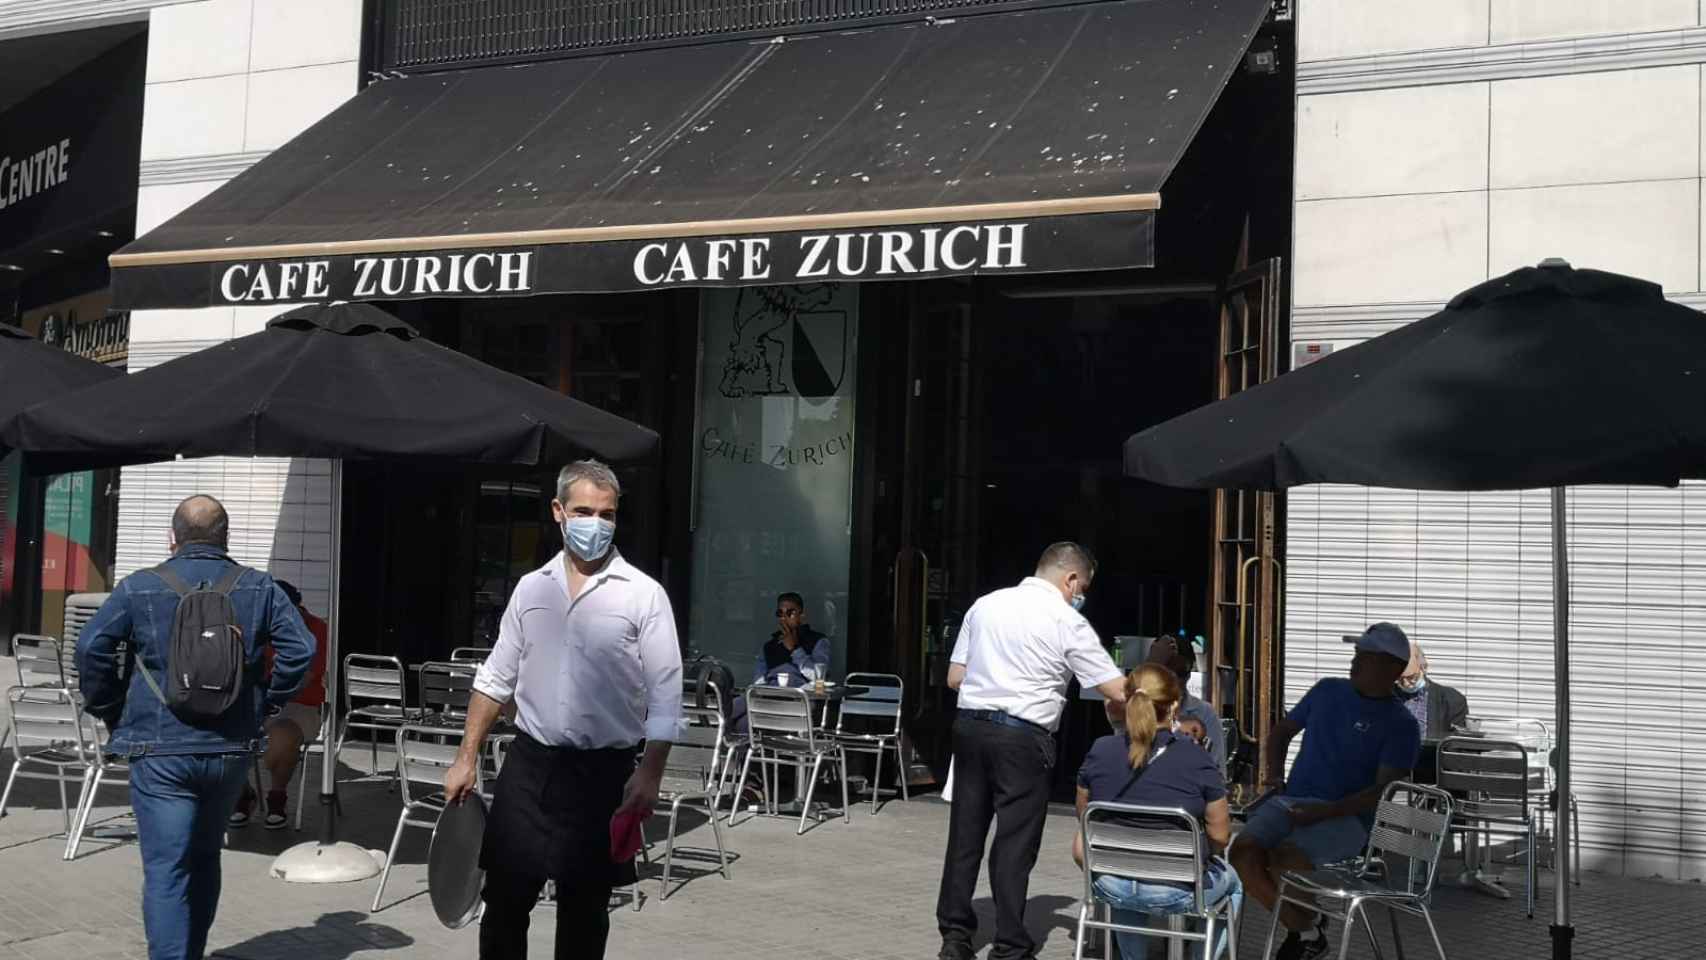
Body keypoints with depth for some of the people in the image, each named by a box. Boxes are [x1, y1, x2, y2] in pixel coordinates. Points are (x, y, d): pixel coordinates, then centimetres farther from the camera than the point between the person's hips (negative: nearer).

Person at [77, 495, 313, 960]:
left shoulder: (139, 588, -1)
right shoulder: (258, 588, 4)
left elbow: (90, 649, -6)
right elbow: (301, 648, -4)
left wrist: (110, 711, 7)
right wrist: (266, 704, 7)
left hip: (160, 750, -3)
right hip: (231, 749, 3)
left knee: (166, 871, -3)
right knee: (205, 859, 21)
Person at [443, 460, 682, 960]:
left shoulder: (644, 595, -5)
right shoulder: (531, 588, 6)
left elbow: (665, 698, -7)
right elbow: (495, 679, 12)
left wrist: (649, 775, -15)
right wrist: (467, 758, 8)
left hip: (602, 773, -3)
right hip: (528, 765, 3)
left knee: (584, 907, 8)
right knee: (504, 898, 4)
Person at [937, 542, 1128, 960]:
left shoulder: (985, 604, 10)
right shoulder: (1068, 622, -5)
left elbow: (954, 677, 13)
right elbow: (1119, 692, -5)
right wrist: (1118, 711, 15)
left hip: (969, 724, 5)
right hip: (1022, 737, -5)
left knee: (965, 832, 12)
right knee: (1015, 843, 2)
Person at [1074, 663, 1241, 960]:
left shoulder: (1099, 752, -5)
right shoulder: (1197, 760, -14)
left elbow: (1084, 818, 9)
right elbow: (1220, 837, -7)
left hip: (1110, 888, 3)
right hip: (1174, 892, -3)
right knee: (1232, 883, 29)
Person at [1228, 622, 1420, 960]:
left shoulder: (1401, 725, -2)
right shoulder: (1327, 691, 13)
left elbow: (1384, 791, -11)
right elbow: (1281, 731, 27)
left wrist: (1326, 811, -22)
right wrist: (1275, 774, 8)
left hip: (1347, 817, -5)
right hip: (1291, 801, 5)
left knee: (1282, 858, -34)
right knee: (1243, 852, -25)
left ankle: (1306, 929, -2)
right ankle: (1305, 931, -3)